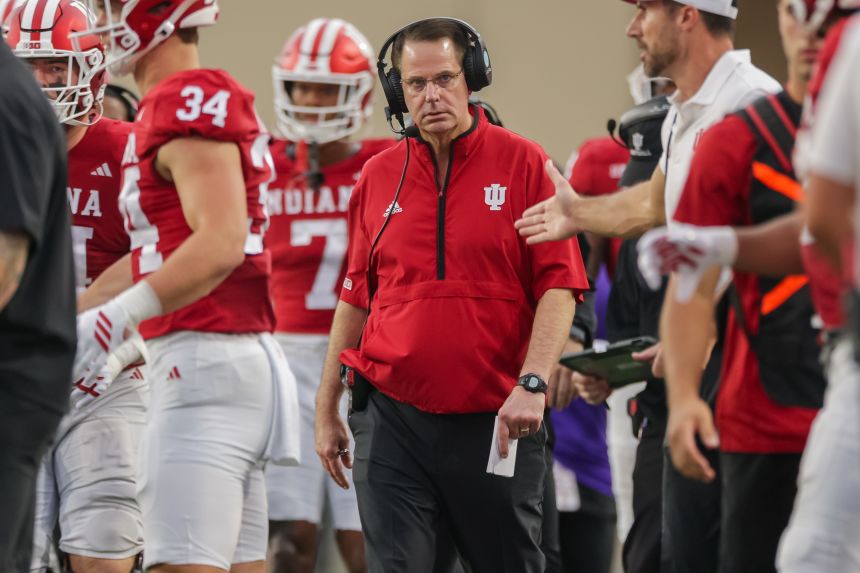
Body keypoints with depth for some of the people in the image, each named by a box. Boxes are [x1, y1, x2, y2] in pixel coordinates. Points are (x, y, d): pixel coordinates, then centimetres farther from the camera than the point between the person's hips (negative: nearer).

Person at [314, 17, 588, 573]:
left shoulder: (522, 163, -1)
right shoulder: (378, 178, 9)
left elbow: (558, 287, -5)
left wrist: (532, 383, -17)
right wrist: (326, 409, 14)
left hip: (495, 422, -2)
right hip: (392, 418, 2)